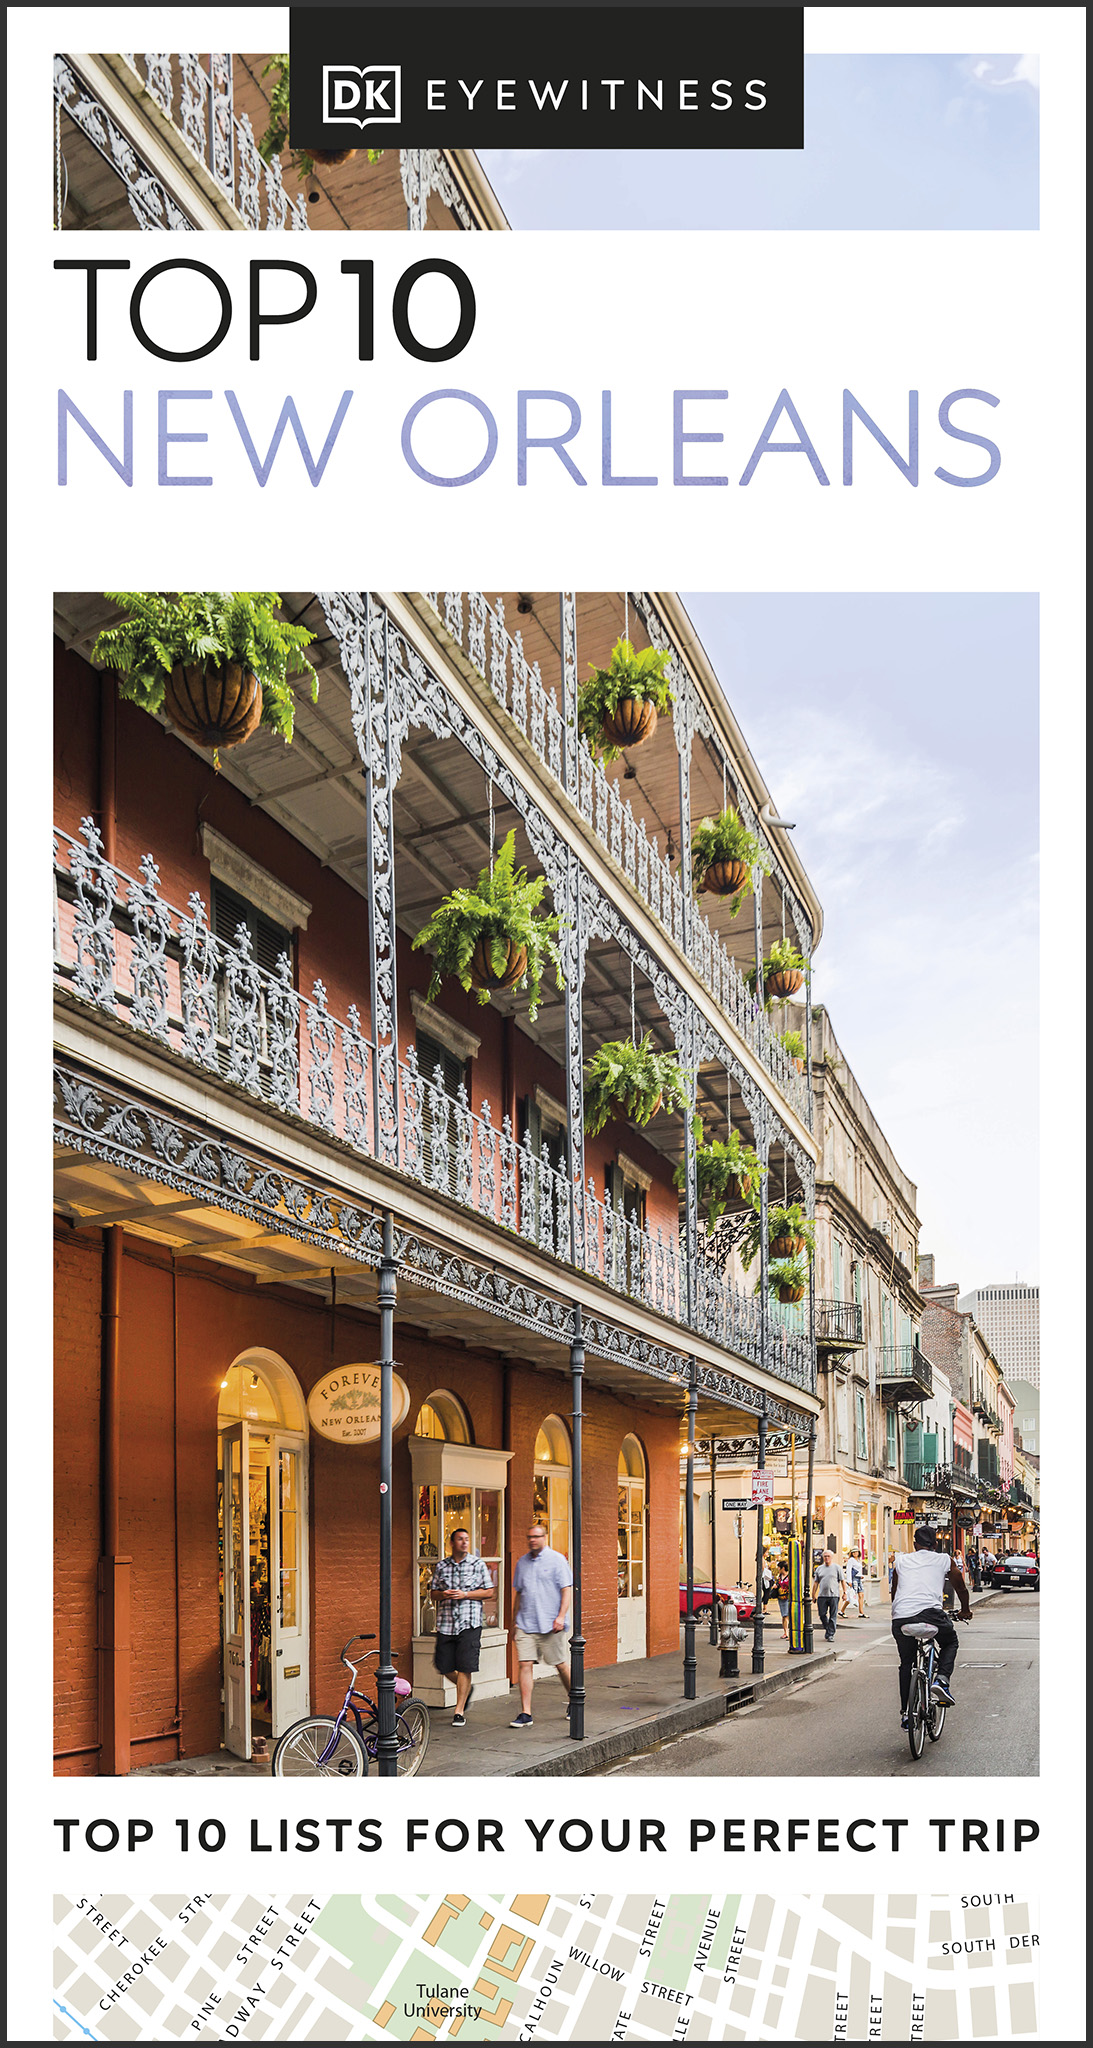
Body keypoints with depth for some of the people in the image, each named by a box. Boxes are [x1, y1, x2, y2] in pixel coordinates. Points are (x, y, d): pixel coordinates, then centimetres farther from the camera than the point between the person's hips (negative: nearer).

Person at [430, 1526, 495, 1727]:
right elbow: (434, 1593, 14)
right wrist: (443, 1594, -9)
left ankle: (459, 1711, 4)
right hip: (446, 1623, 3)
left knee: (465, 1668, -6)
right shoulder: (442, 1566, 9)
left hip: (469, 1623, -3)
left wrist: (465, 1594, -11)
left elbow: (488, 1591, 1)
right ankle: (466, 1688, 34)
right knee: (444, 1667, 4)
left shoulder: (478, 1564, 2)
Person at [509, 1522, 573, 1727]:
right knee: (525, 1665, -6)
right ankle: (525, 1714, -5)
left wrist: (561, 1616, -16)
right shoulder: (522, 1562, 12)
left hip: (551, 1625, -4)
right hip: (525, 1624, 4)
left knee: (561, 1665, 6)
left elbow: (567, 1589, -6)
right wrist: (515, 1618, 15)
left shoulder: (557, 1560, -3)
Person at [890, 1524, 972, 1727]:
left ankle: (905, 1712, 18)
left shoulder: (901, 1561, 23)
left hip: (900, 1618, 2)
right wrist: (965, 1611, 48)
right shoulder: (945, 1560, 18)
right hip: (930, 1613, -2)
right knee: (950, 1642, 28)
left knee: (906, 1663, 23)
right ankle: (941, 1680, 4)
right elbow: (961, 1589, 30)